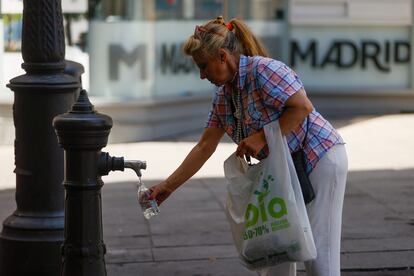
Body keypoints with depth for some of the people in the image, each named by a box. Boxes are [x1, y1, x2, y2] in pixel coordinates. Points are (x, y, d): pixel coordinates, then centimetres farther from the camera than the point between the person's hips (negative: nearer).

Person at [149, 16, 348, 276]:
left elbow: (303, 107, -26)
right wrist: (168, 186, 9)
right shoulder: (224, 94, 6)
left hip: (319, 158, -9)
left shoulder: (263, 70, -21)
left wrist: (261, 137, -25)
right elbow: (205, 146, 9)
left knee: (317, 251, -7)